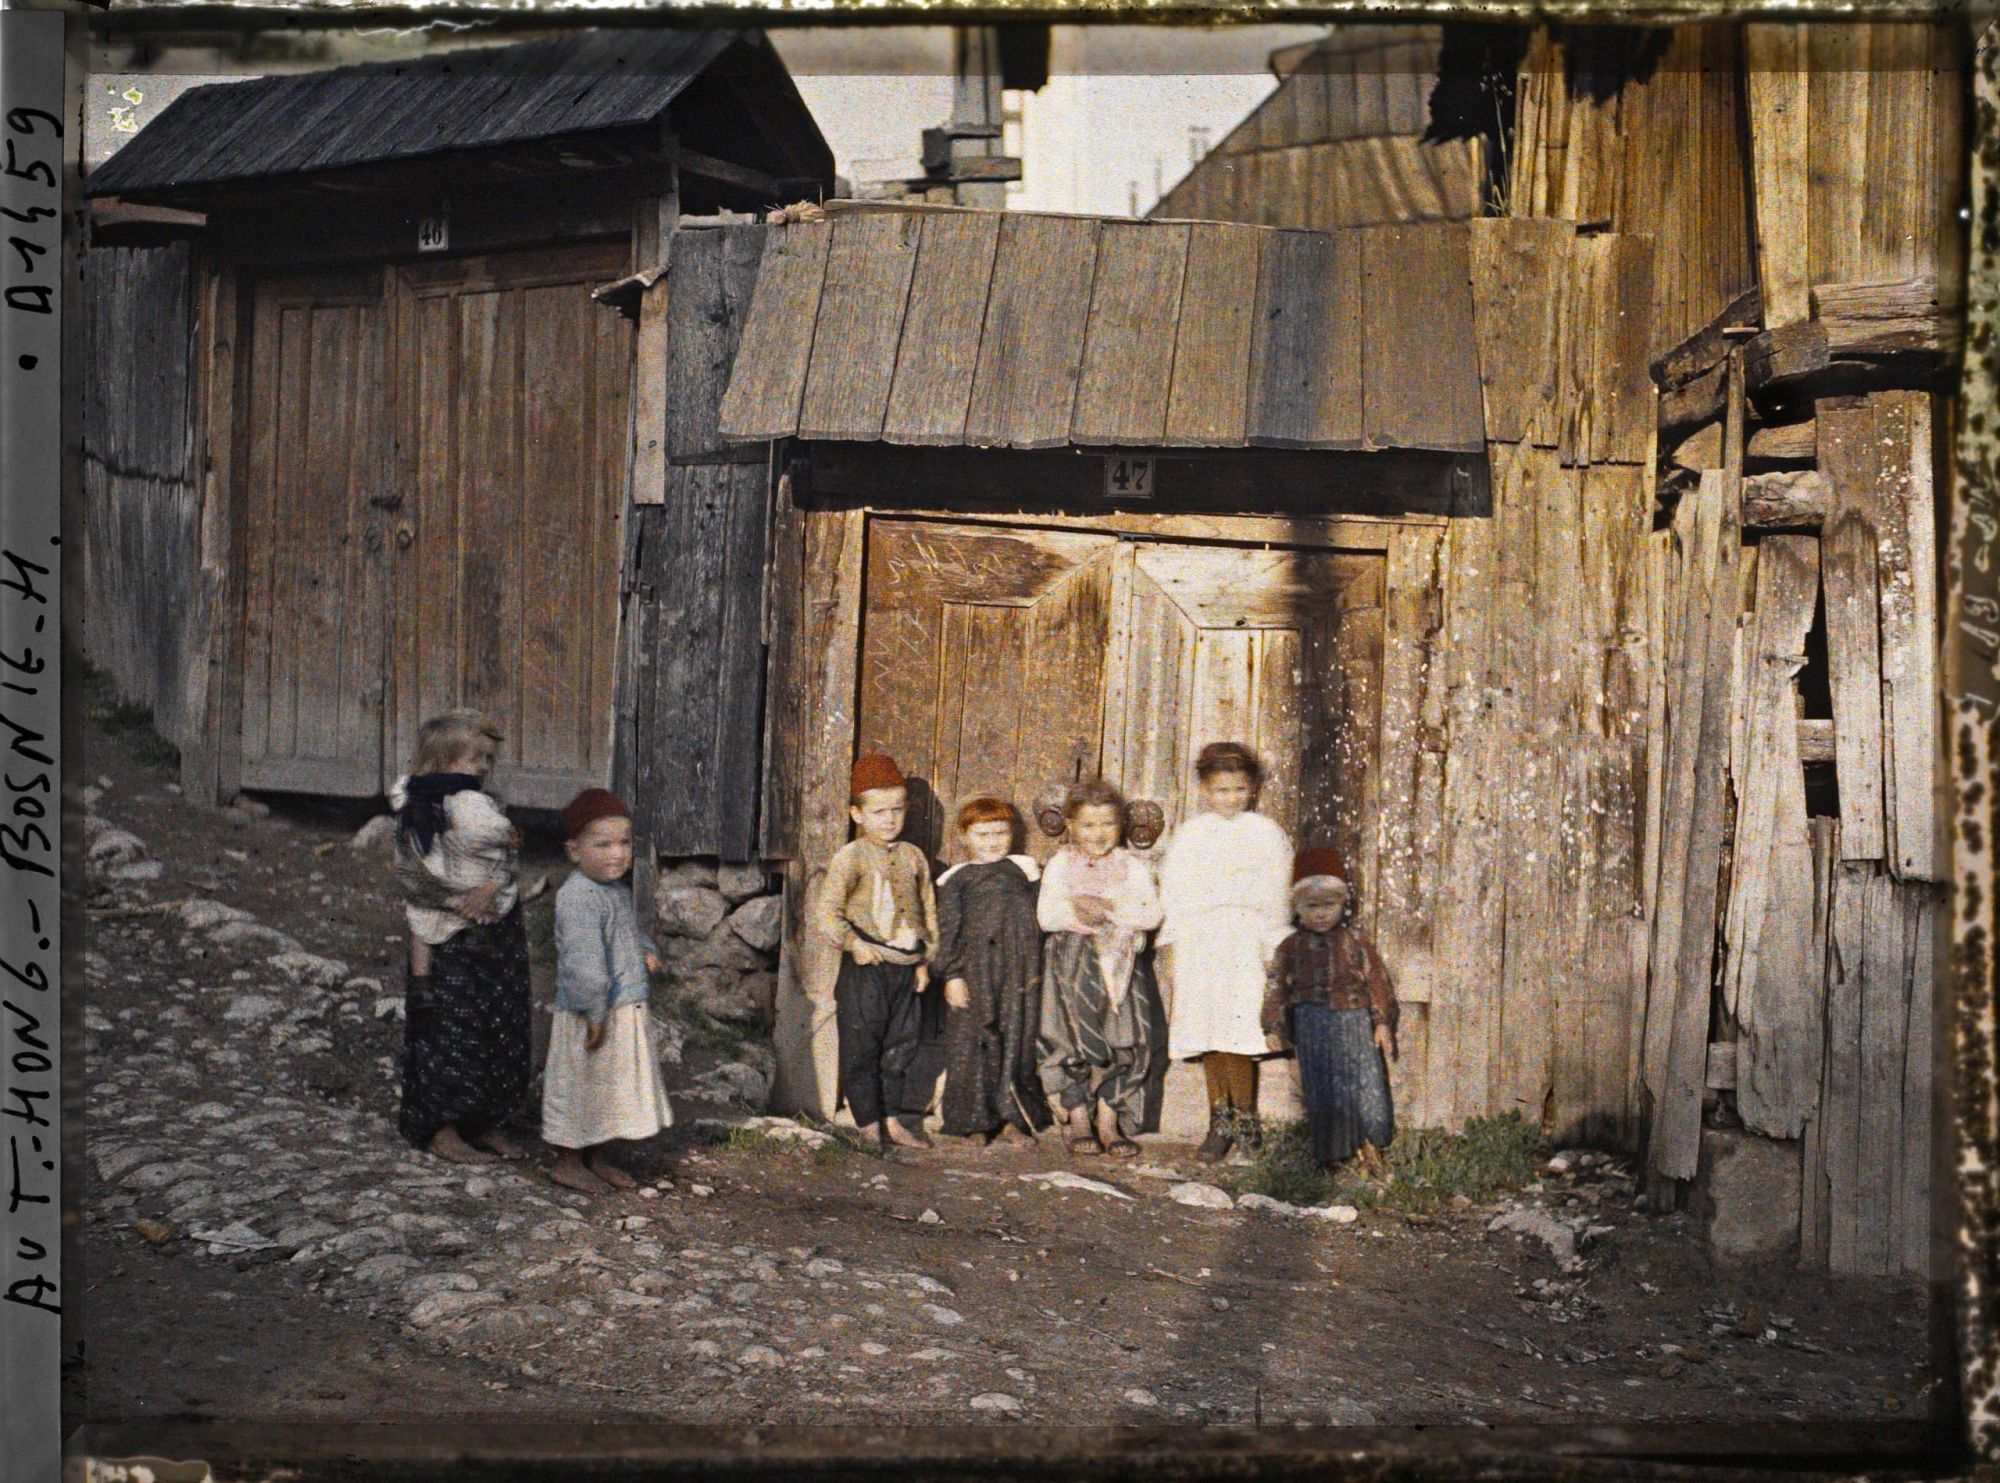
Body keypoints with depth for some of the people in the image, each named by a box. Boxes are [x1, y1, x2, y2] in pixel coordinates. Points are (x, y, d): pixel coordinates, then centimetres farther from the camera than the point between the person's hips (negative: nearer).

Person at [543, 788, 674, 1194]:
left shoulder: (618, 888, 8)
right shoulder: (577, 897, -23)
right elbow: (582, 962, -27)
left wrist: (647, 949, 7)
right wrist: (596, 1012, -27)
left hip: (627, 1010, 9)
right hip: (592, 1015, -9)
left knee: (613, 1087, 19)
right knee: (581, 1084, 5)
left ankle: (598, 1158, 33)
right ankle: (567, 1162, 20)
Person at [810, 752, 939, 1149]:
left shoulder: (913, 857, 8)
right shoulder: (849, 858, -8)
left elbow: (928, 910, 15)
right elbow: (825, 912, -14)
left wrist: (924, 960, 11)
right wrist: (854, 943, -23)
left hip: (904, 967, 5)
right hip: (865, 968, -5)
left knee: (902, 1046, 12)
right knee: (862, 1048, 1)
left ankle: (894, 1119, 24)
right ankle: (869, 1124, 12)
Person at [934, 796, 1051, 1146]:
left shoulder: (1024, 869, 11)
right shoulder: (956, 878, 5)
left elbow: (1039, 919, 12)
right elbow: (948, 930, 1)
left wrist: (1036, 970, 8)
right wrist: (952, 975, -7)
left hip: (1019, 973, 2)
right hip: (974, 972, -2)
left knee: (1018, 1042, 3)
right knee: (972, 1044, -1)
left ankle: (1012, 1122, 10)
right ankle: (975, 1122, 8)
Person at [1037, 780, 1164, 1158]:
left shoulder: (1132, 866, 9)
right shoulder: (1060, 865, 7)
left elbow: (1152, 914, -6)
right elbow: (1046, 916, -5)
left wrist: (1111, 909, -16)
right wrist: (1075, 912, -19)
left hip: (1122, 964, 1)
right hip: (1073, 962, -1)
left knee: (1127, 1039, -5)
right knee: (1075, 1037, -8)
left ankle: (1109, 1119, 5)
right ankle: (1078, 1117, 6)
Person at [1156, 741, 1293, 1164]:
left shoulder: (1266, 833, 8)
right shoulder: (1189, 835, 14)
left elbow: (1277, 896, 8)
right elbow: (1171, 891, 13)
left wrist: (1275, 949, 2)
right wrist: (1168, 948, 6)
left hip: (1247, 941, -3)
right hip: (1197, 942, 3)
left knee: (1238, 1036, -12)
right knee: (1208, 1040, 2)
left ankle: (1244, 1119, 0)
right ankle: (1220, 1121, 9)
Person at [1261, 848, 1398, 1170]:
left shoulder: (1356, 942, 2)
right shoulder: (1291, 947, 4)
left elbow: (1376, 982, 4)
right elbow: (1277, 986, 5)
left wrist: (1381, 1023, 0)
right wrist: (1274, 1028, -1)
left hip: (1353, 1022, 0)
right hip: (1312, 1026, 1)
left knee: (1364, 1080, -4)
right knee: (1321, 1090, 3)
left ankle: (1368, 1144, 11)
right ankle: (1330, 1155, 13)